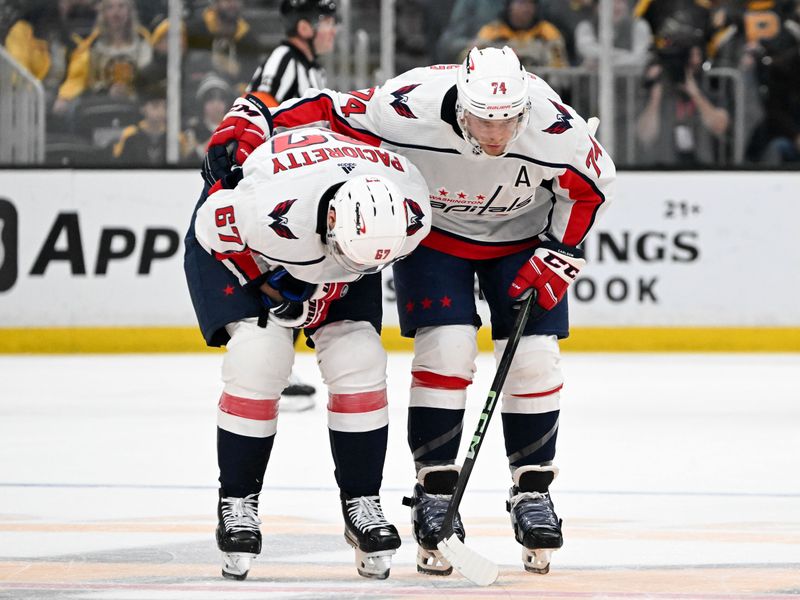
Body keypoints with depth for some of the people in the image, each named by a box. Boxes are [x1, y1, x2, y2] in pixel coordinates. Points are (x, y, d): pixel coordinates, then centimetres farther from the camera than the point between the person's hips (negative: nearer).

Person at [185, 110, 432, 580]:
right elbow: (212, 223, -25)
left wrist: (326, 289, -9)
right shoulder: (272, 209, -46)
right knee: (259, 359, -20)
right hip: (234, 241, -4)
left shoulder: (412, 208, -32)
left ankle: (362, 504, 3)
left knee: (359, 361, -11)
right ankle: (237, 505, -5)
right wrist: (265, 286, -21)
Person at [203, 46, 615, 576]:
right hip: (433, 228, -2)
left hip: (522, 236, 2)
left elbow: (592, 186, -10)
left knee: (534, 357, -7)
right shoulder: (410, 109, -37)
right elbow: (328, 110, -24)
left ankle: (533, 493, 9)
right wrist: (246, 131, -30)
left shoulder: (557, 129, -31)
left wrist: (559, 255, -14)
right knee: (447, 347, -17)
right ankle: (435, 493, -6)